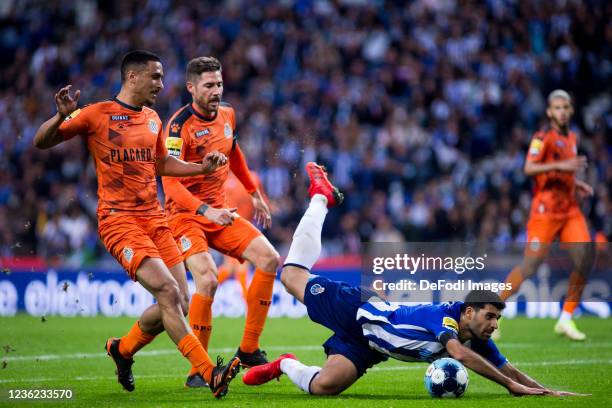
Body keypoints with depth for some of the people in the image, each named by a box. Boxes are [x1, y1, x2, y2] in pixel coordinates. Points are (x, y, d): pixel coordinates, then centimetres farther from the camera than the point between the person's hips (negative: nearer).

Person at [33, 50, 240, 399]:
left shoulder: (153, 119, 16)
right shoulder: (96, 115, -2)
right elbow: (41, 143, -1)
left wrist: (202, 167, 16)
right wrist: (62, 117, -21)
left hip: (155, 220, 7)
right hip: (119, 221, -7)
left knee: (179, 306, 2)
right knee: (168, 292, -22)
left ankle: (123, 350, 28)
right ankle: (210, 373, -24)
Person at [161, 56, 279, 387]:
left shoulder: (228, 115, 5)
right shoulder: (179, 125, -19)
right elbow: (170, 183, -29)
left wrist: (254, 194, 30)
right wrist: (206, 211, -41)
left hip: (219, 212, 8)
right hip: (185, 215, -8)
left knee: (269, 259, -4)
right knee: (208, 279, -27)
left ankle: (248, 350, 6)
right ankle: (197, 371, -15)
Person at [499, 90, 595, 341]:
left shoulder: (572, 138, 17)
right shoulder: (543, 138, -8)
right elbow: (529, 169, -22)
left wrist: (576, 185, 13)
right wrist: (560, 165, -33)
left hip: (570, 209, 7)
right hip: (546, 210, -7)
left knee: (585, 259, -8)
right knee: (530, 266, -8)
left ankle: (566, 319, 1)